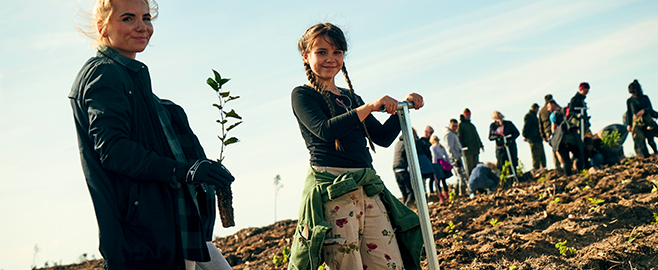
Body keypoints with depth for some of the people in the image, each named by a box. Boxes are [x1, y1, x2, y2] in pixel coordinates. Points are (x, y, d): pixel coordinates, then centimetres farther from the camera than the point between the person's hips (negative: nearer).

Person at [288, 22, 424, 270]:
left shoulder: (350, 98, 22)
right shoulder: (302, 95, 3)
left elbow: (383, 137, 21)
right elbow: (325, 130, -16)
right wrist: (370, 107, -20)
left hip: (368, 190, 6)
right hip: (331, 190, -6)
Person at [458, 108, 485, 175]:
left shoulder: (471, 125, 23)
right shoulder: (461, 124, 0)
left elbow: (477, 135, 28)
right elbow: (459, 137, -7)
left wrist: (480, 144, 21)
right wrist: (463, 146, -16)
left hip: (476, 149, 7)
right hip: (468, 149, -7)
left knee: (476, 165, 6)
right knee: (470, 166, -8)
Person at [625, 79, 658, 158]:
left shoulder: (645, 98, 14)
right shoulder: (629, 100, 13)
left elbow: (650, 109, 8)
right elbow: (628, 112, 12)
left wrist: (644, 110, -15)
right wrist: (628, 124, 3)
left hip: (647, 120, 0)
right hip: (637, 122, 0)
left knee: (650, 139, -9)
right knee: (640, 139, -14)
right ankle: (644, 156, -15)